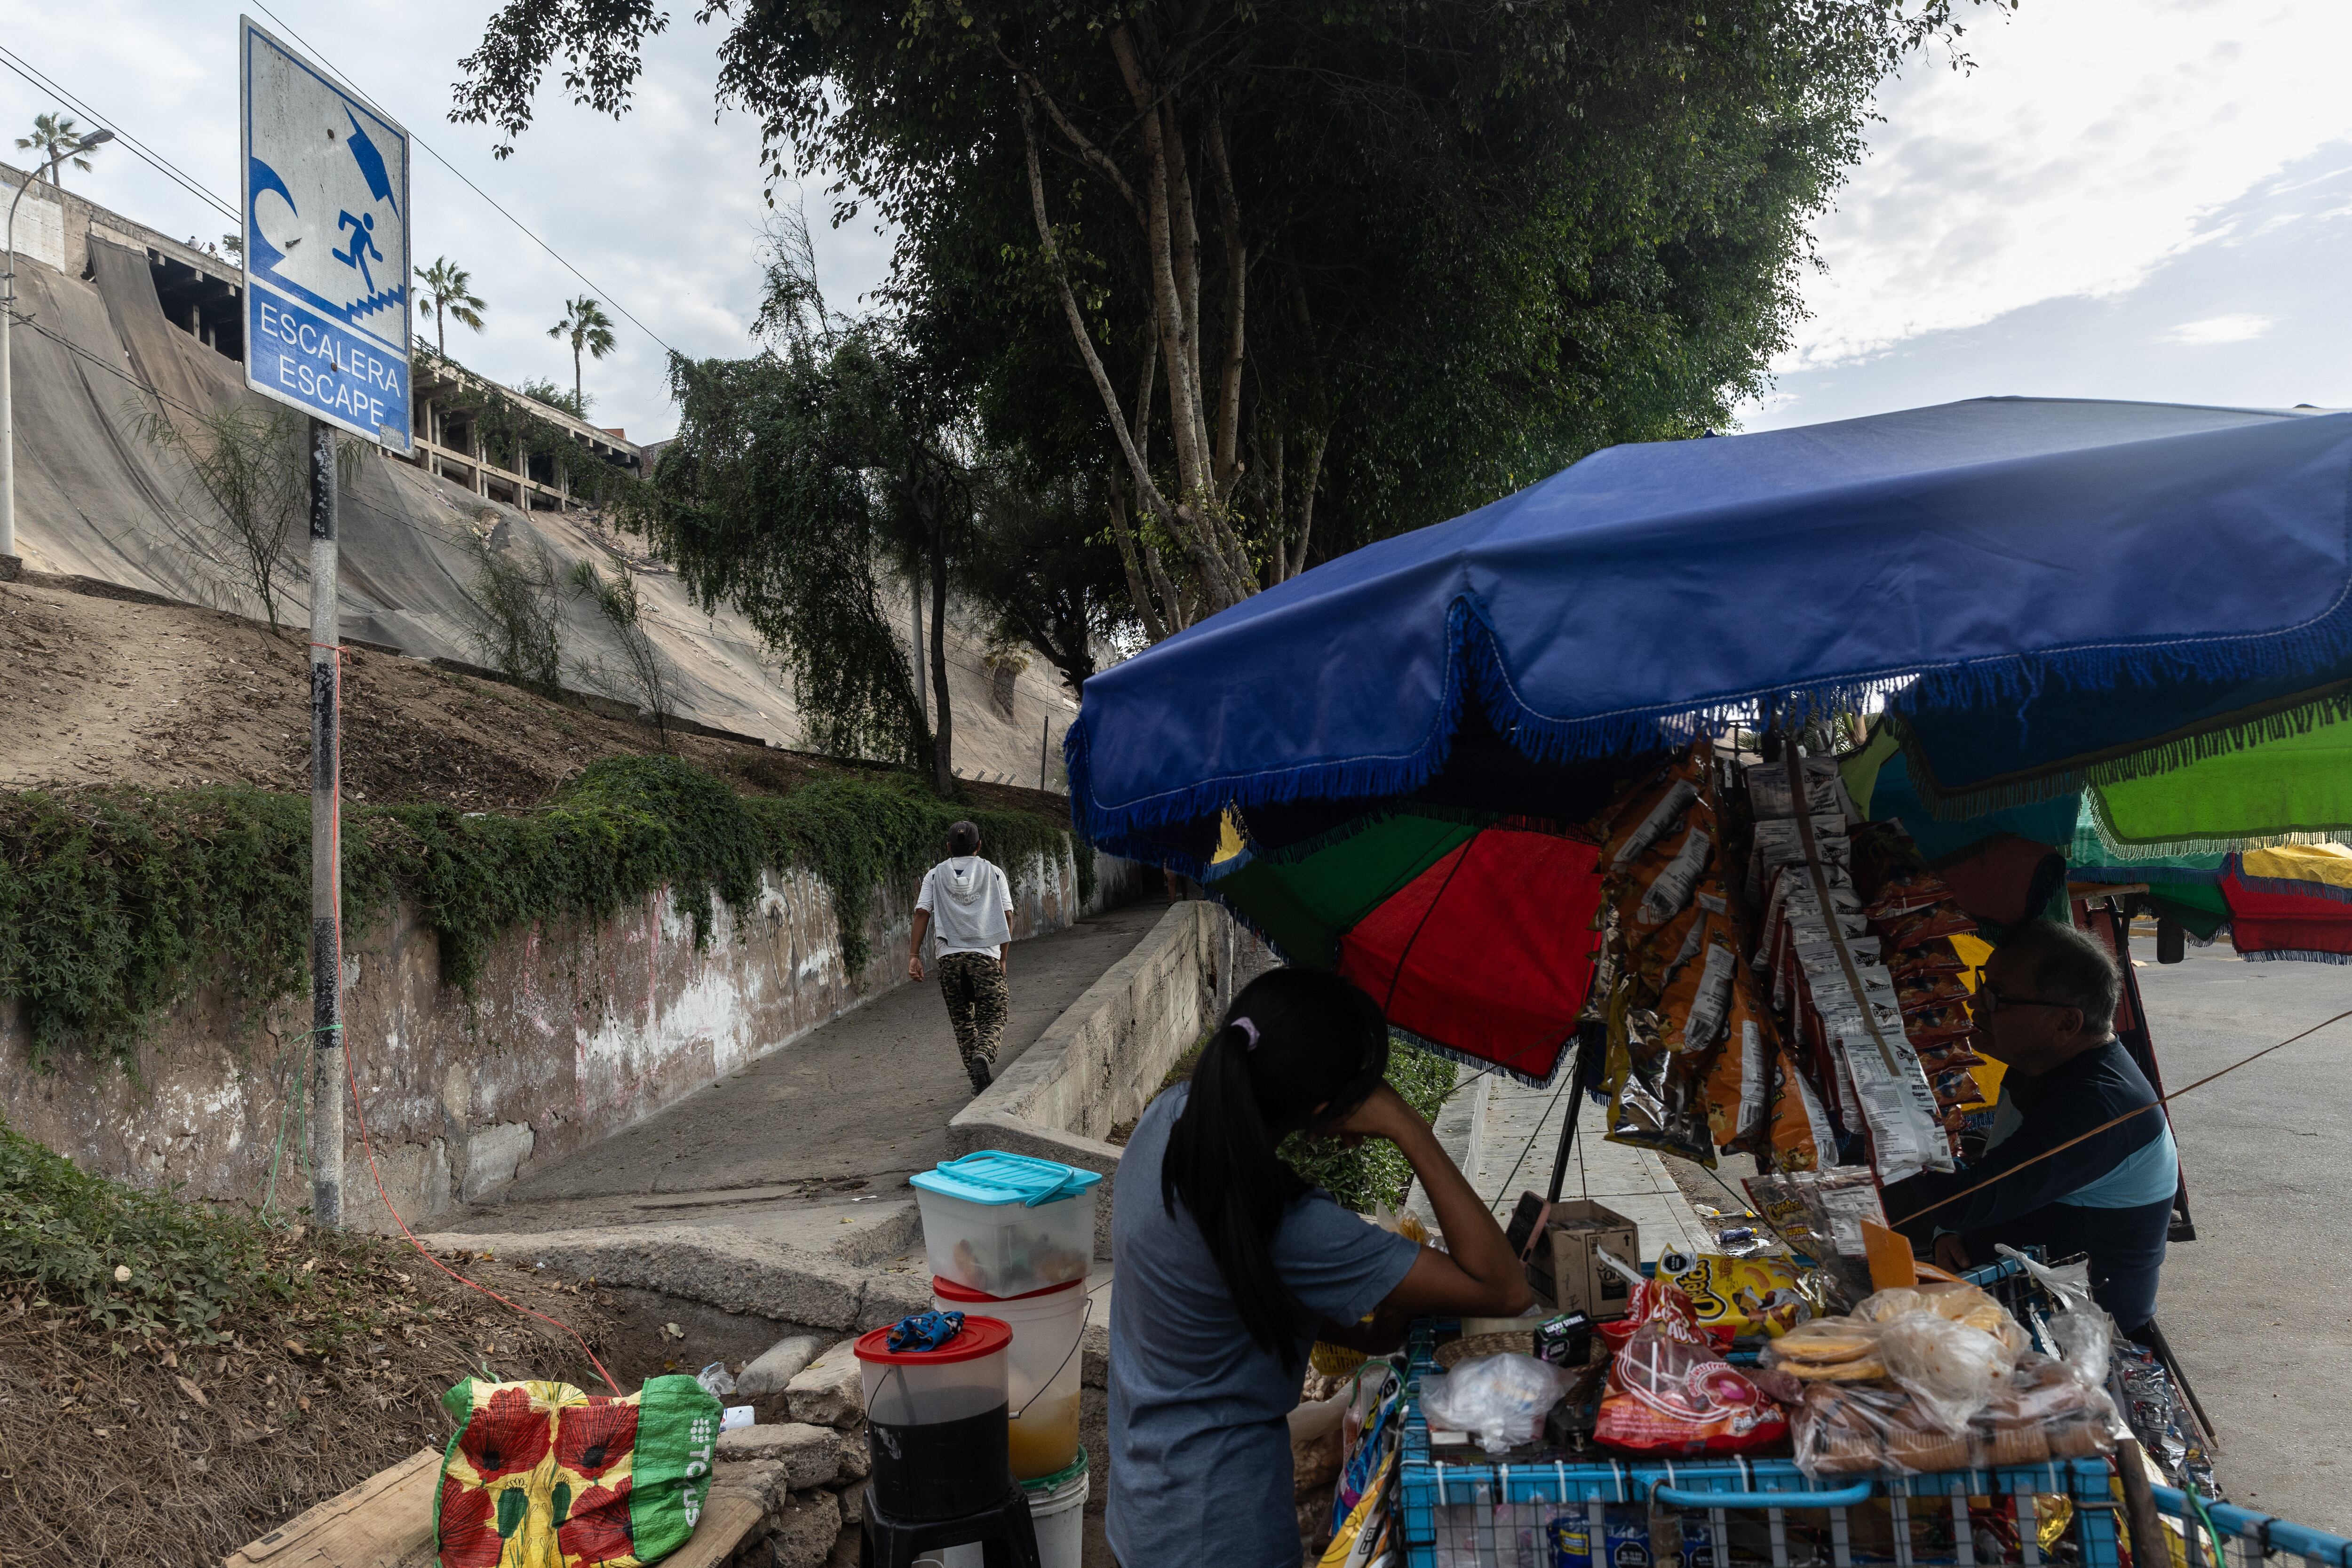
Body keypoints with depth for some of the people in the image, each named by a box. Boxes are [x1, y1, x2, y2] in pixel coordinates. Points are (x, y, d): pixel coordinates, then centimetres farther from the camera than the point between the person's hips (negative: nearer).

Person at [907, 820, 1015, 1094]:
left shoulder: (935, 875, 12)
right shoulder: (994, 873, 11)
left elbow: (922, 912, 0)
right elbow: (1007, 915, 4)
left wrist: (914, 955, -1)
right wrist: (1002, 957, 12)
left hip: (949, 956, 2)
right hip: (985, 955, -2)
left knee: (962, 1020, 13)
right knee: (993, 1017, 3)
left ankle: (978, 1080, 12)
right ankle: (983, 1054, -26)